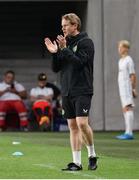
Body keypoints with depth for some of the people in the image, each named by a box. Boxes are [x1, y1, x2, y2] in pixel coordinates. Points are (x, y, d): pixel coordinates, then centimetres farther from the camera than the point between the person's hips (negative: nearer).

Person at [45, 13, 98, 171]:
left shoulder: (85, 42, -4)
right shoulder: (65, 42, 14)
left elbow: (79, 62, -17)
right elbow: (56, 68, 12)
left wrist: (65, 49, -19)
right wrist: (54, 53, -5)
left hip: (82, 91, -6)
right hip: (67, 91, 6)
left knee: (82, 123, -15)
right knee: (73, 126, 5)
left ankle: (92, 155, 4)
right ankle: (76, 162, 7)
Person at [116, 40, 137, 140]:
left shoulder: (129, 60, -8)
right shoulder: (121, 61, 19)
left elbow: (133, 76, -11)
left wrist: (133, 89, -14)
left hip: (128, 87, -10)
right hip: (122, 88, 10)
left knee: (128, 108, -15)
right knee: (125, 109, 10)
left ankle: (129, 133, -21)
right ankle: (127, 133, 13)